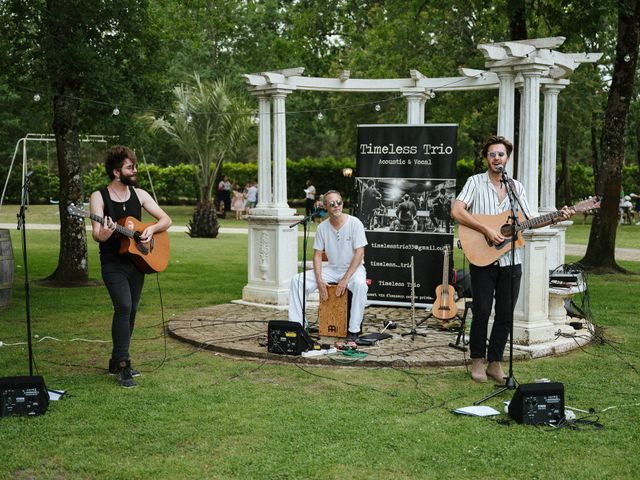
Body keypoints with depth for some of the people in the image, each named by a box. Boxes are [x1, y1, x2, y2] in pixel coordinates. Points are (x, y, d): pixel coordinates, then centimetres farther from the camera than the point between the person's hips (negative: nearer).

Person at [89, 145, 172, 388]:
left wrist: (151, 229, -12)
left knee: (131, 311, 10)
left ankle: (117, 361, 24)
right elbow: (96, 235, -13)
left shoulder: (139, 194, 5)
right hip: (113, 264, -5)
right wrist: (105, 233, -36)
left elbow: (166, 220, 8)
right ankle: (123, 364, -16)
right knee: (124, 306, -21)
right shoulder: (99, 197, -7)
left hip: (137, 261, 5)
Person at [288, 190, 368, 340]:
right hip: (331, 269, 4)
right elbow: (317, 255, 3)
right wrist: (319, 280, -12)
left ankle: (354, 330, -28)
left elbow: (359, 253, -15)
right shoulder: (322, 227, 0)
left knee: (360, 284, -40)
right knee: (297, 280, -14)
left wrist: (345, 279, -23)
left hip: (353, 268, -4)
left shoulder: (355, 223, -12)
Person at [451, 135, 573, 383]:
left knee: (505, 315, 6)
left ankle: (495, 363, 17)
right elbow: (456, 211, -14)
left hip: (511, 260, 4)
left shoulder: (517, 187, 13)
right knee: (482, 312, 0)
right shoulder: (476, 182, -1)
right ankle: (478, 360, 16)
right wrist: (486, 230, -19)